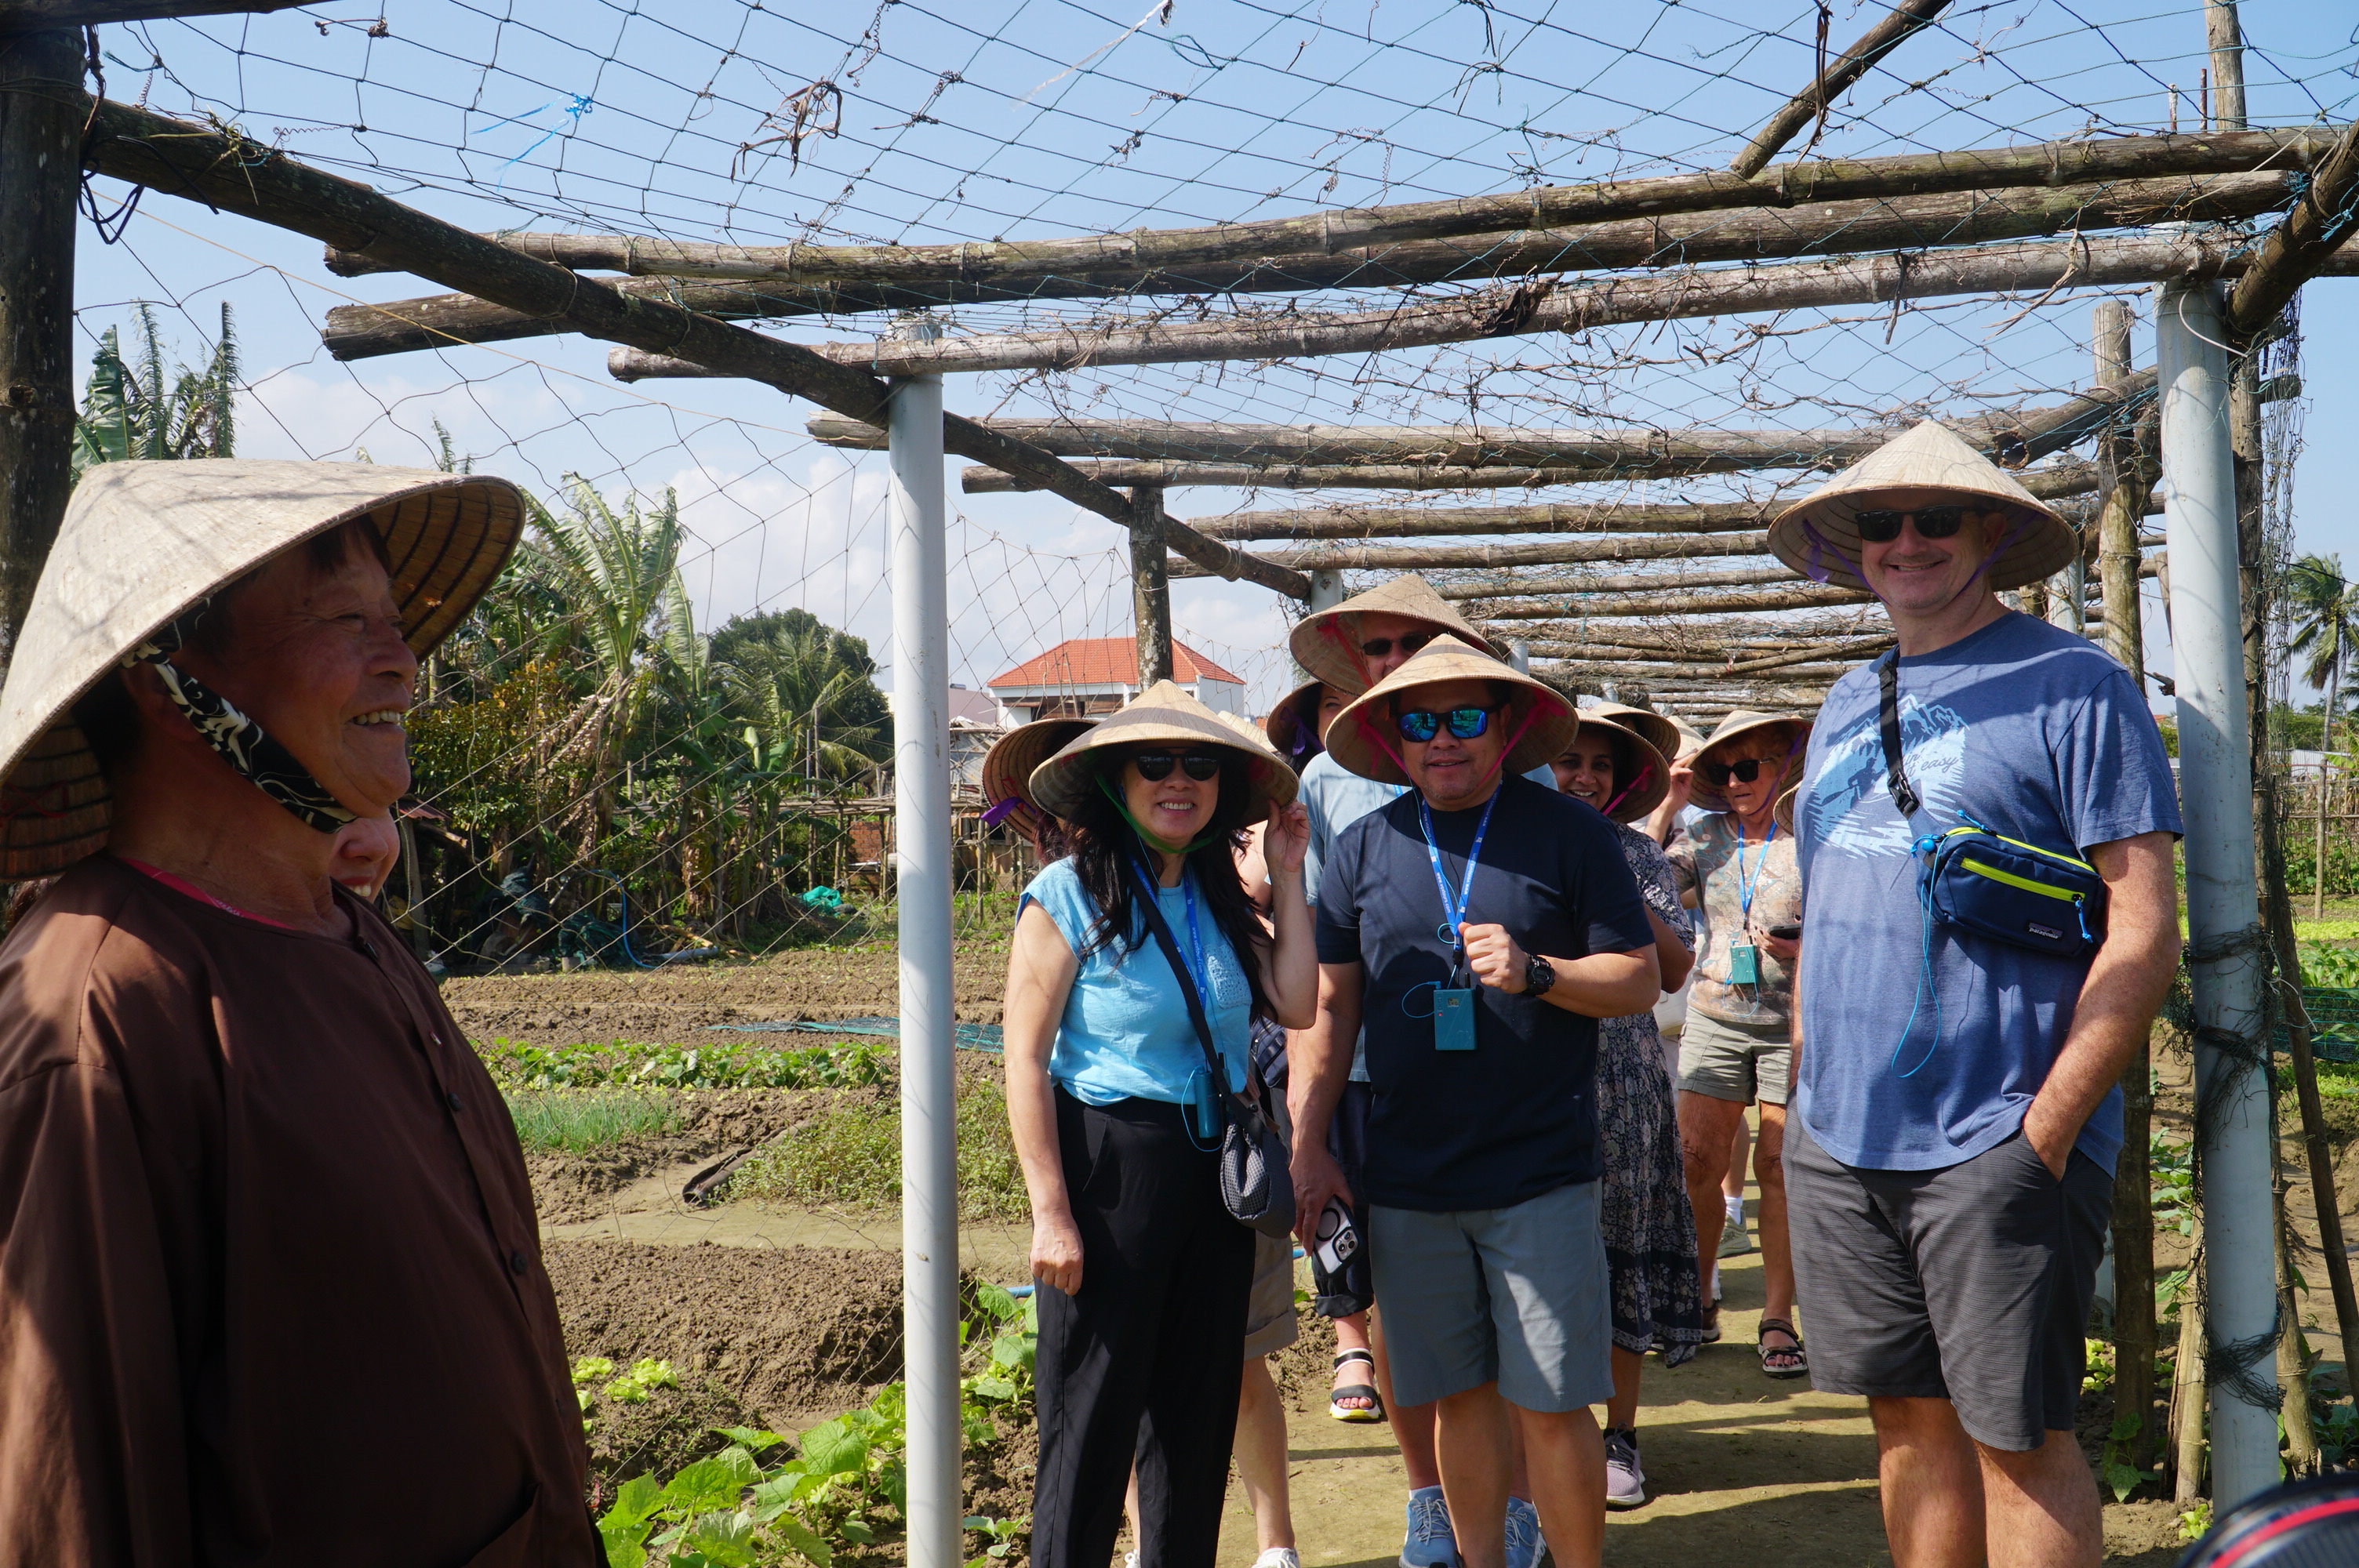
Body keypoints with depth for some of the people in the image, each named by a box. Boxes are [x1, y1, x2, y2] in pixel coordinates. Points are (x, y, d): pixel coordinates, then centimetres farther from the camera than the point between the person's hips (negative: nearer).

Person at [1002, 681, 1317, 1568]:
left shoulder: (1219, 898, 9)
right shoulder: (1069, 895, -9)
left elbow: (1297, 1007, -3)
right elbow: (1026, 1062, -11)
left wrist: (1288, 878, 1)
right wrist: (1051, 1213, -15)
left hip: (1214, 1167, 6)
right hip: (1109, 1165, -6)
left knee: (1199, 1408, 15)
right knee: (1094, 1418, 2)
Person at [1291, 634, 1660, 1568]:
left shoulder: (1568, 834, 0)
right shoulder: (1365, 847, 7)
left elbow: (1639, 980, -1)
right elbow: (1330, 1005, 10)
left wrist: (1535, 972, -17)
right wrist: (1308, 1143, 5)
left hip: (1540, 1176, -3)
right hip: (1408, 1182, 3)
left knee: (1550, 1405, 1)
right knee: (1459, 1396, 13)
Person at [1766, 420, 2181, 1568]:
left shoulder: (2073, 686, -5)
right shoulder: (1844, 707, 15)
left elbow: (2145, 932, -11)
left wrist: (2046, 1129, -16)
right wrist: (1806, 1088, 14)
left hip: (1996, 1144, -6)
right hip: (1838, 1144, 6)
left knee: (2016, 1433, 1)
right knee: (1911, 1418, 13)